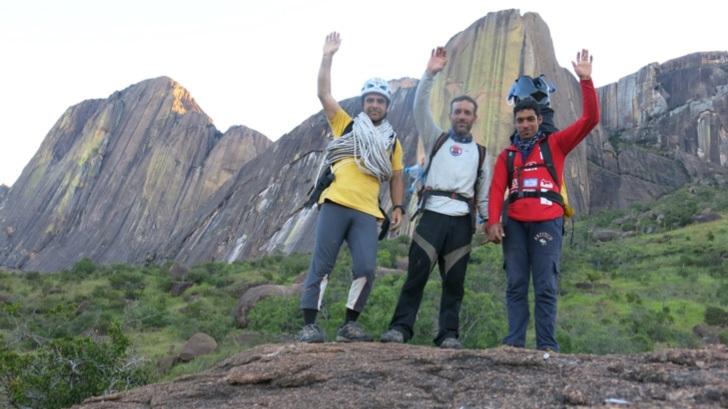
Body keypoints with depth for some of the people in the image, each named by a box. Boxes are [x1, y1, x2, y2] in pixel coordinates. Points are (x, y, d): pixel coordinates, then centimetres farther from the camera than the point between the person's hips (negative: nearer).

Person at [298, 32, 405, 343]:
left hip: (367, 212, 2)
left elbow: (396, 178, 19)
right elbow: (324, 94, 3)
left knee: (366, 268, -10)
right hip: (335, 204, -2)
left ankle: (350, 325, 4)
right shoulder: (346, 125, 13)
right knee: (321, 264, -5)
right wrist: (327, 58, -4)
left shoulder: (392, 142, 19)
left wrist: (398, 207, 4)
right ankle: (309, 324, 0)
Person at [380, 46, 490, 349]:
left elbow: (485, 192, 18)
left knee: (455, 279, 1)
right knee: (417, 272, -9)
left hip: (462, 220, 2)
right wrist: (430, 74, -8)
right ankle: (401, 327, -6)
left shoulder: (481, 153, 20)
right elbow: (421, 107, 2)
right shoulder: (436, 139, 16)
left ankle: (449, 334, 7)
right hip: (433, 214, -2)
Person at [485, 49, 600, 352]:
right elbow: (497, 190, 7)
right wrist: (493, 221, -7)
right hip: (514, 222, 2)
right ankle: (514, 342, 3)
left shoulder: (555, 144, 14)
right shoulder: (507, 155, 18)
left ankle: (547, 345, -2)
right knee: (516, 285, 1)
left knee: (545, 286, -3)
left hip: (547, 221, -2)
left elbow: (590, 119, 5)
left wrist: (586, 81, -1)